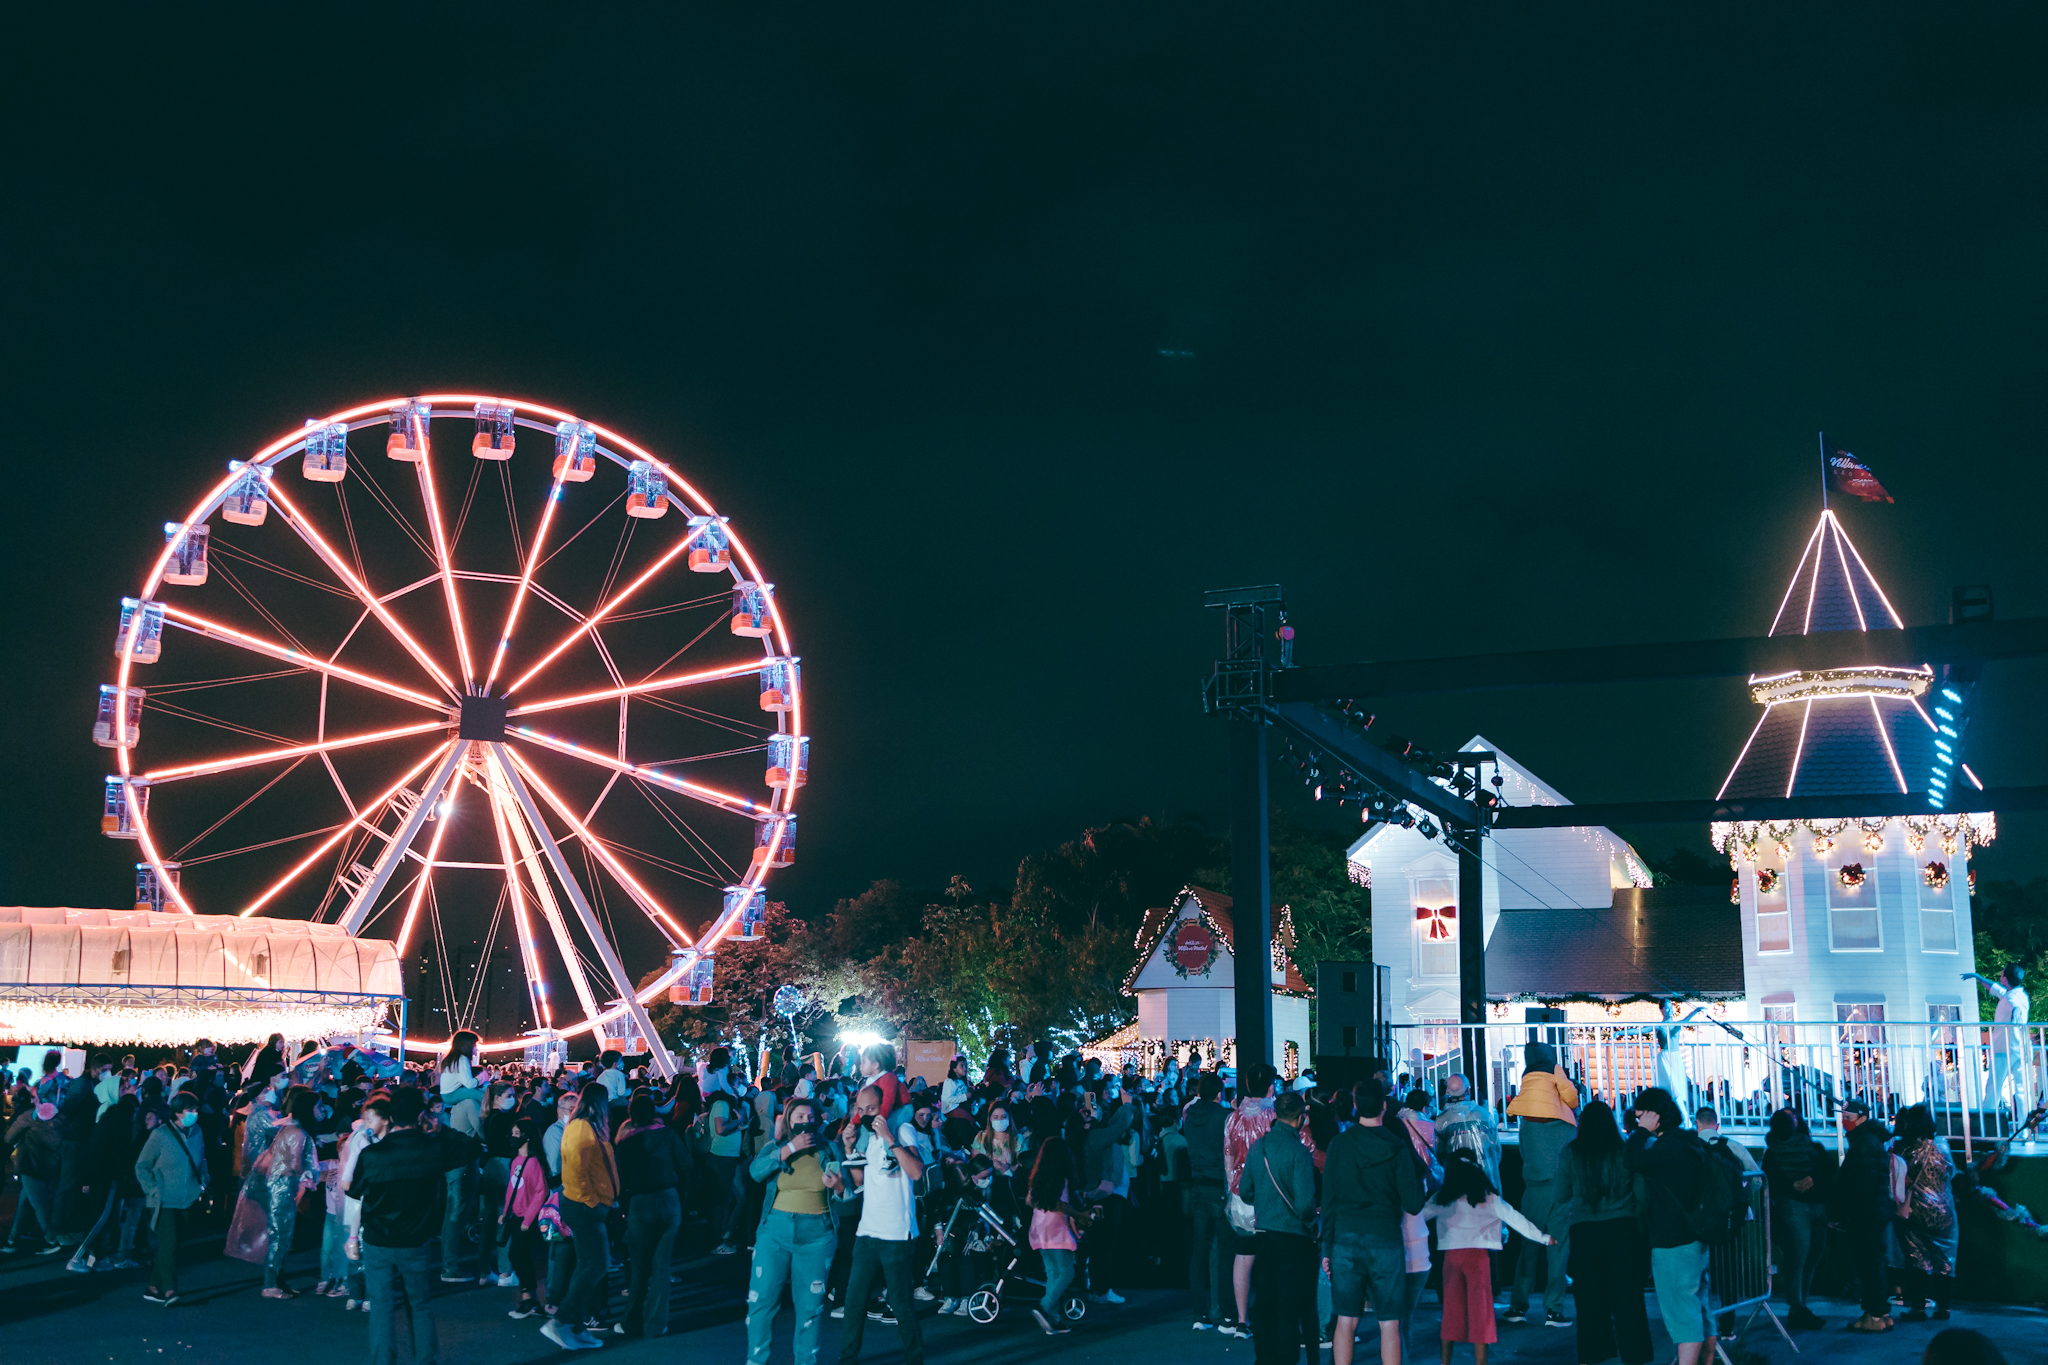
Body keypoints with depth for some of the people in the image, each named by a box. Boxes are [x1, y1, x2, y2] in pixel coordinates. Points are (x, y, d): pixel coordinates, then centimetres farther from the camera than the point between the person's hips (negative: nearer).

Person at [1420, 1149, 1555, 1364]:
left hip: (1452, 1255, 1)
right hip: (1478, 1255, -1)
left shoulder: (1442, 1198, 5)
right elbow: (1515, 1219, 9)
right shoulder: (1489, 1198, 4)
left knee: (1450, 1309, 11)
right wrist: (1543, 1237, 20)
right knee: (1479, 1312, 4)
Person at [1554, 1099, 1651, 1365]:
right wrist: (1643, 1233, 12)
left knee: (1589, 1303, 7)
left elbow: (1561, 1198, 6)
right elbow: (1642, 1196, 1)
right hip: (1623, 1230, 0)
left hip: (1584, 1233, 0)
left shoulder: (1569, 1153, -1)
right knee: (1628, 1301, 5)